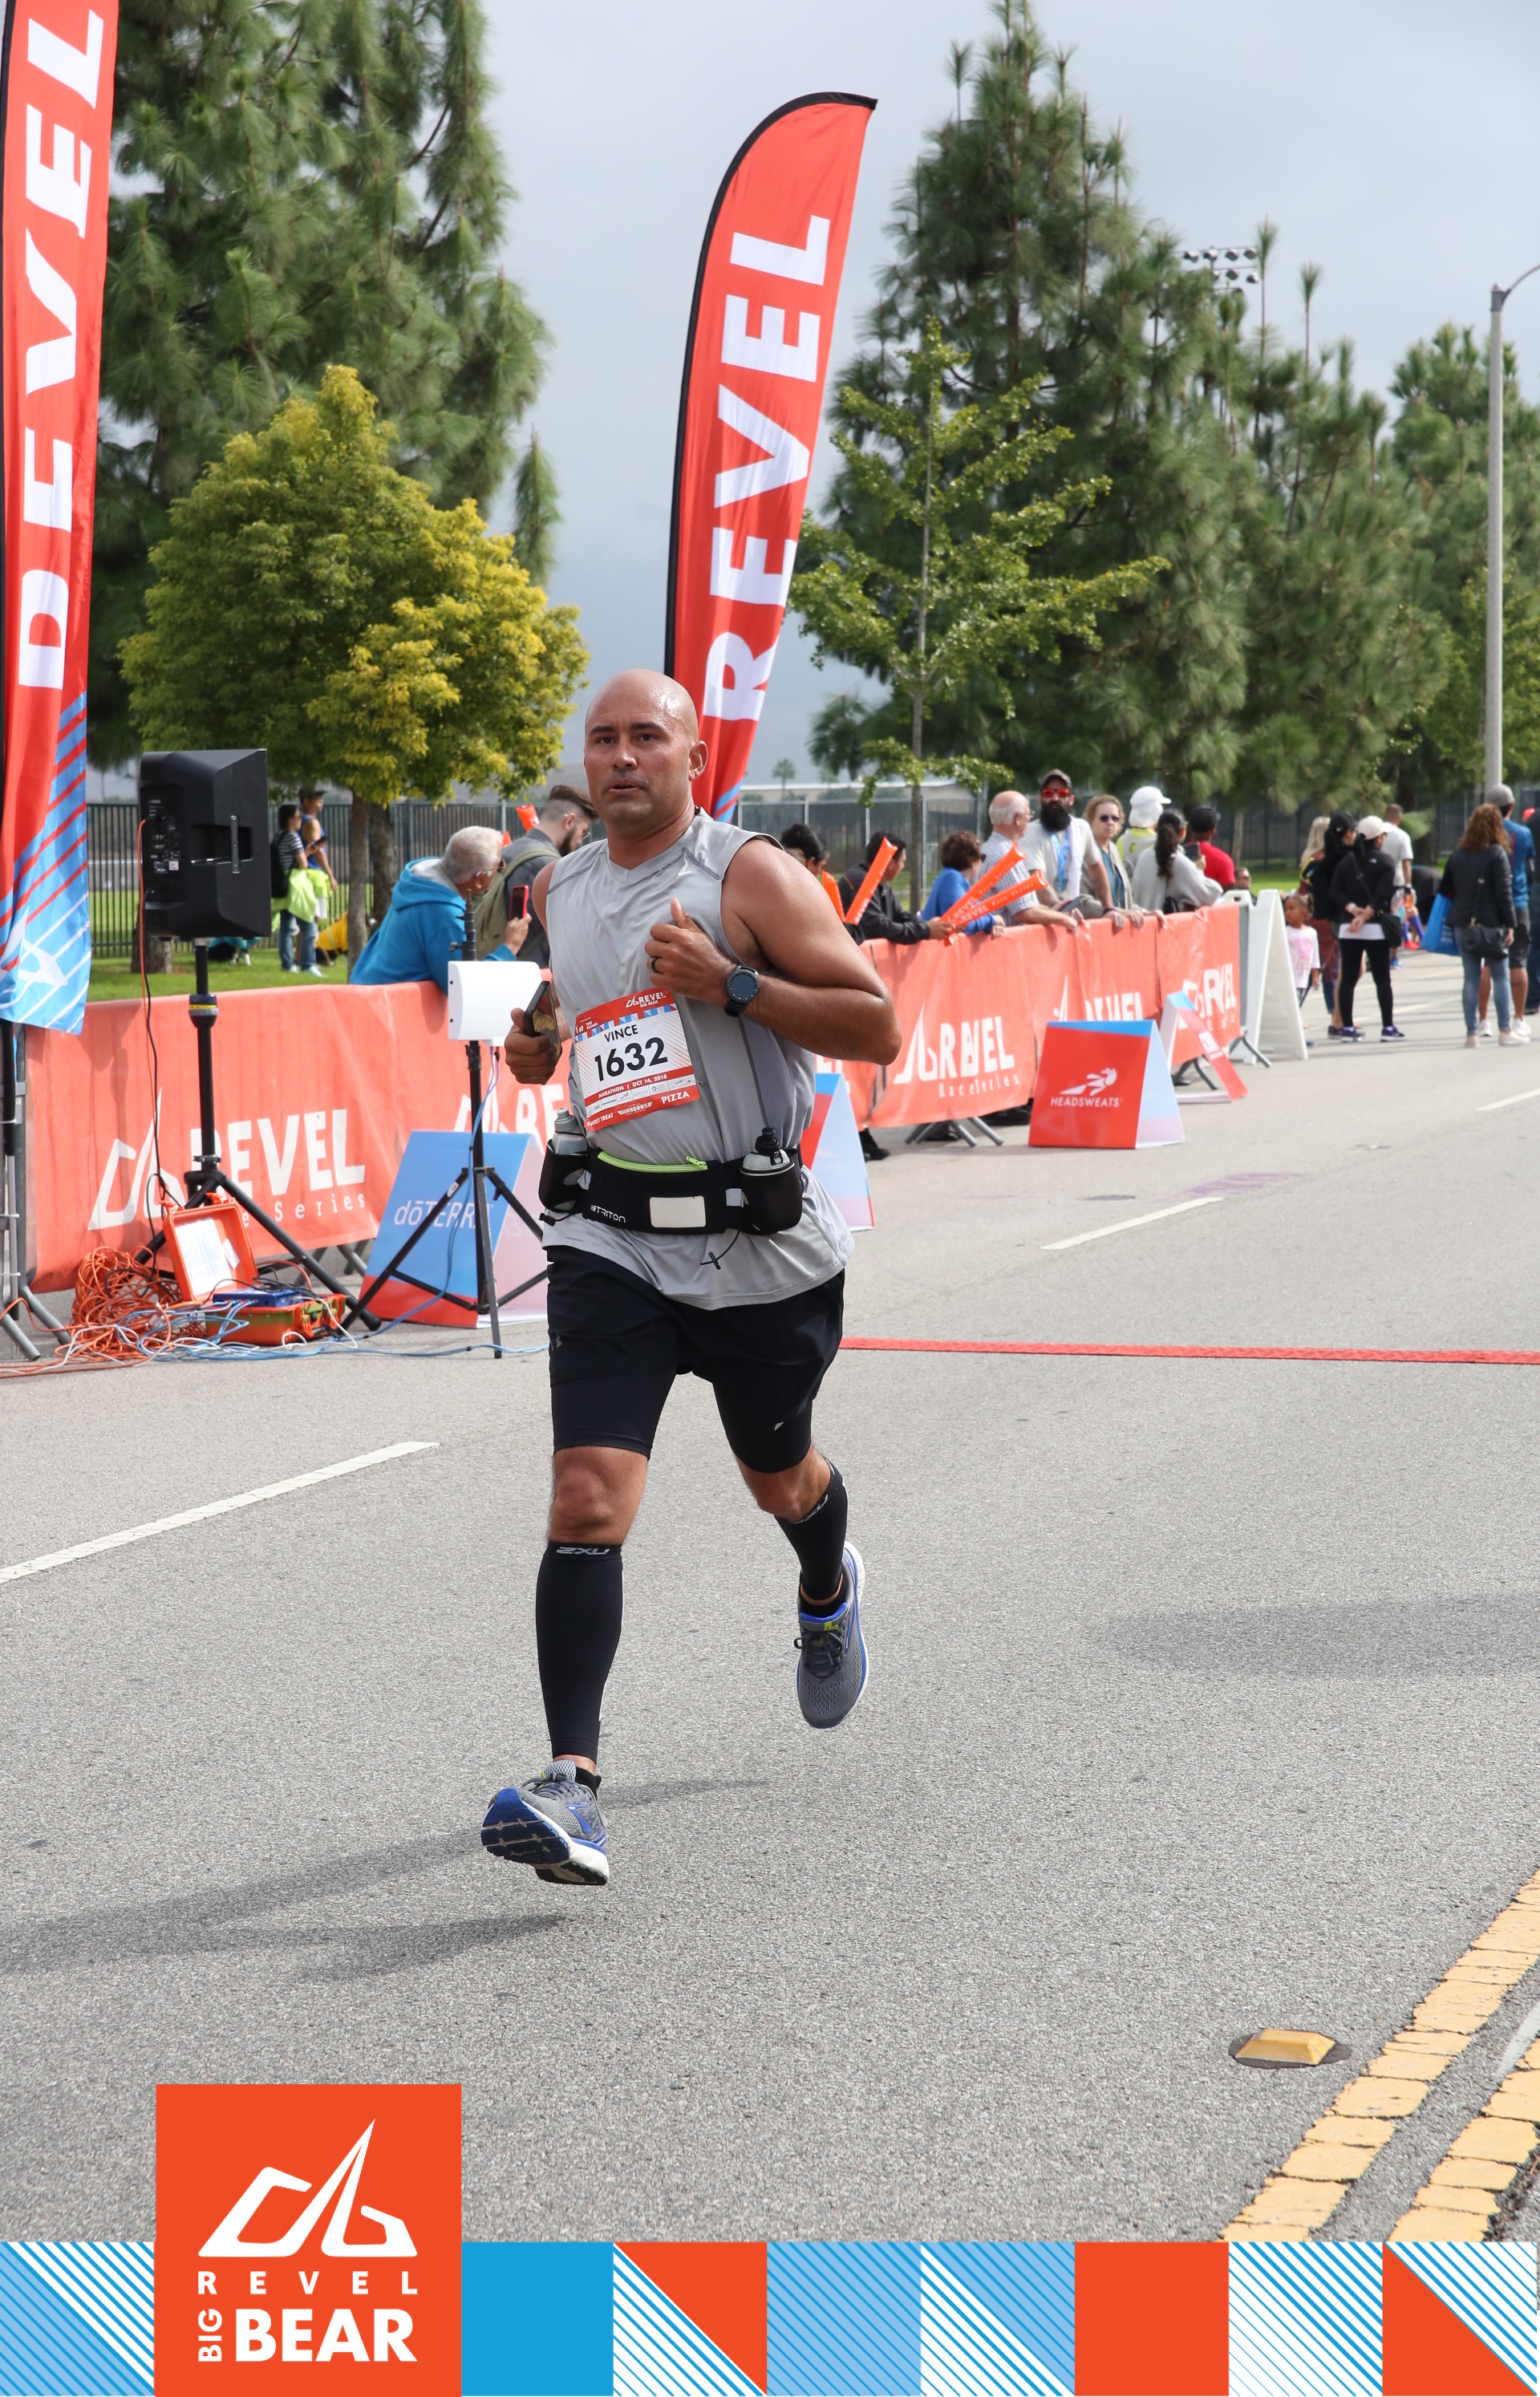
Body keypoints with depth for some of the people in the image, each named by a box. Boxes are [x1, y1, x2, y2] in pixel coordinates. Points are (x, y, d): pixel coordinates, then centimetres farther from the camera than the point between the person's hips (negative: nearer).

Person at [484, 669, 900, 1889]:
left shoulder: (751, 874, -8)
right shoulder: (559, 890, 8)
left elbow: (878, 1023, -13)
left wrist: (731, 983, -22)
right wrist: (530, 1044, 3)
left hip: (762, 1244, -2)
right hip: (612, 1240, 2)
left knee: (781, 1479, 21)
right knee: (586, 1501, -15)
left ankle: (828, 1592, 58)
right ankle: (572, 1787, -20)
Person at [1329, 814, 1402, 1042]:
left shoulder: (1346, 861, 9)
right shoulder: (1384, 862, -2)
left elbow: (1335, 892, -1)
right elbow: (1382, 895, -13)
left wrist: (1352, 909, -9)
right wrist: (1366, 915, -14)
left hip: (1347, 927, 3)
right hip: (1375, 927, -3)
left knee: (1348, 978, 4)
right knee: (1382, 979, 2)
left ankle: (1347, 1027, 2)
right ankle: (1388, 1027, 2)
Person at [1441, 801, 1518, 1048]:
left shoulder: (1457, 854, 7)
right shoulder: (1497, 853, -7)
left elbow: (1445, 891, 9)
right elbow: (1504, 893, -11)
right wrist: (1510, 924, -8)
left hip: (1463, 926, 4)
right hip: (1491, 925, -4)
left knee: (1471, 979, 7)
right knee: (1501, 977, 4)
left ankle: (1471, 1033, 4)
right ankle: (1505, 1030, 0)